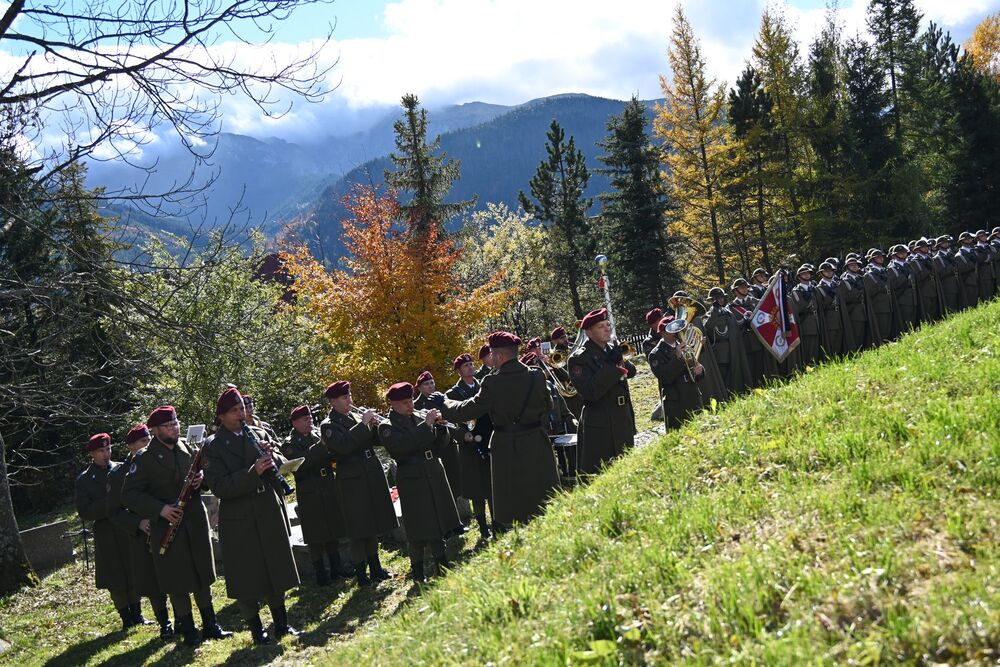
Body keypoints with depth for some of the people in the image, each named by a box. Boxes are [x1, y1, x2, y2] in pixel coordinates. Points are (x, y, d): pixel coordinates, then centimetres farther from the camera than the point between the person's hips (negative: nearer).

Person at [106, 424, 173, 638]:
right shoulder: (118, 474, -1)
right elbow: (115, 511, -2)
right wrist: (138, 523, -17)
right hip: (144, 537, -2)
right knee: (153, 583, 3)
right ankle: (164, 624, 16)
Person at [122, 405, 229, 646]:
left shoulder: (187, 449, 7)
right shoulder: (144, 458, -9)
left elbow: (205, 472, 19)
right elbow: (129, 494, -11)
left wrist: (201, 478, -6)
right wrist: (160, 509, -21)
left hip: (196, 521, 5)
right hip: (167, 525, -5)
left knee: (202, 575, 12)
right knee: (177, 581, 3)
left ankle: (210, 625, 24)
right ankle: (187, 629, 17)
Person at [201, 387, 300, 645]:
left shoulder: (257, 434, 8)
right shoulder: (213, 448, -7)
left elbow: (282, 467, 11)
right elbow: (219, 487, -17)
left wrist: (272, 455, -11)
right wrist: (253, 472, -27)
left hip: (270, 515, 5)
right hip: (239, 522, -5)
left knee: (276, 570, 13)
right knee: (246, 578, 3)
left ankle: (281, 624, 26)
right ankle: (257, 630, 18)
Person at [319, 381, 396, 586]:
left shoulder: (358, 414, 9)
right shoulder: (328, 426, -7)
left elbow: (376, 440, 12)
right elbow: (344, 445, -24)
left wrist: (375, 426, -8)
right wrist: (363, 424, -20)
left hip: (372, 477, 6)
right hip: (353, 483, -6)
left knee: (373, 527, 14)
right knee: (358, 531, -1)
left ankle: (376, 569, 25)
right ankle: (361, 574, 8)